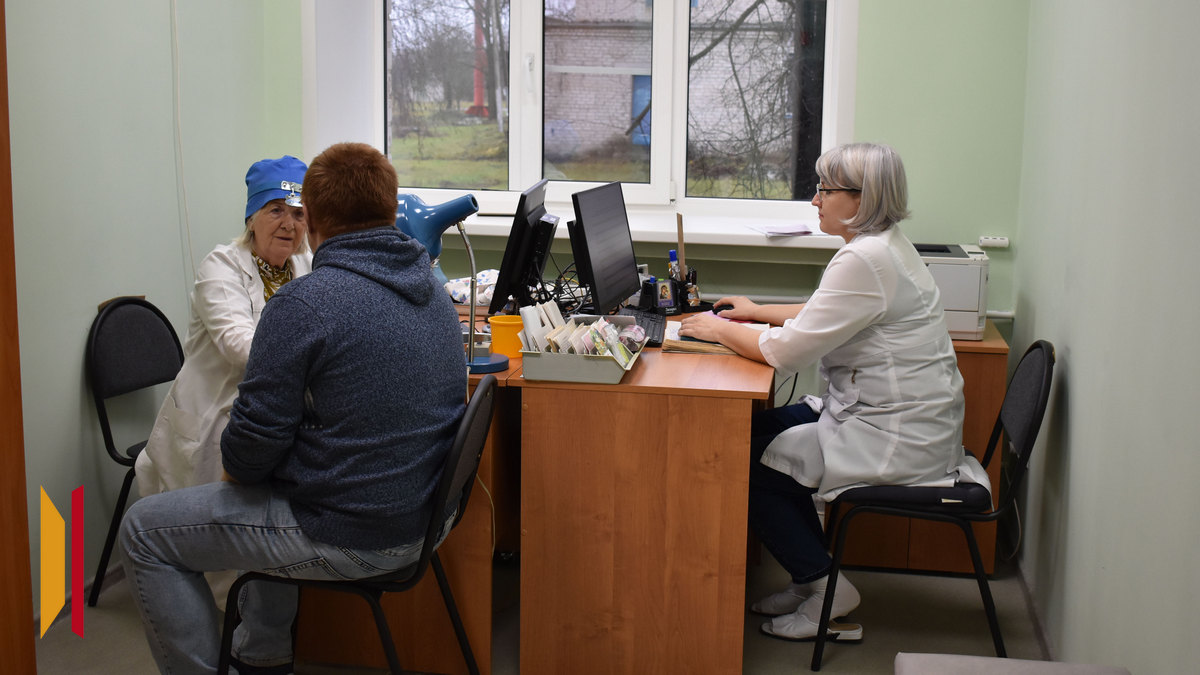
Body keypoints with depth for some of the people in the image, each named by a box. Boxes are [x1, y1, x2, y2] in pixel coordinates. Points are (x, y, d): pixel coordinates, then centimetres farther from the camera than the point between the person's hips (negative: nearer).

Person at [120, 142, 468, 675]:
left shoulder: (305, 303, -21)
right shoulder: (435, 292, 5)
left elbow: (256, 438, -18)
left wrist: (235, 468, 6)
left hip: (353, 539, -8)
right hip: (420, 519, 8)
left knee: (144, 531, 8)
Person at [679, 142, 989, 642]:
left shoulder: (864, 260, -23)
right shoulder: (885, 244, 10)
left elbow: (786, 351, -22)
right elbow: (827, 317, 26)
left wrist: (719, 330, -7)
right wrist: (757, 312, 24)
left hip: (894, 441, -10)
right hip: (903, 419, 10)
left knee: (746, 462, -5)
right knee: (762, 428, 14)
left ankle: (827, 589, 7)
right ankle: (812, 578, 20)